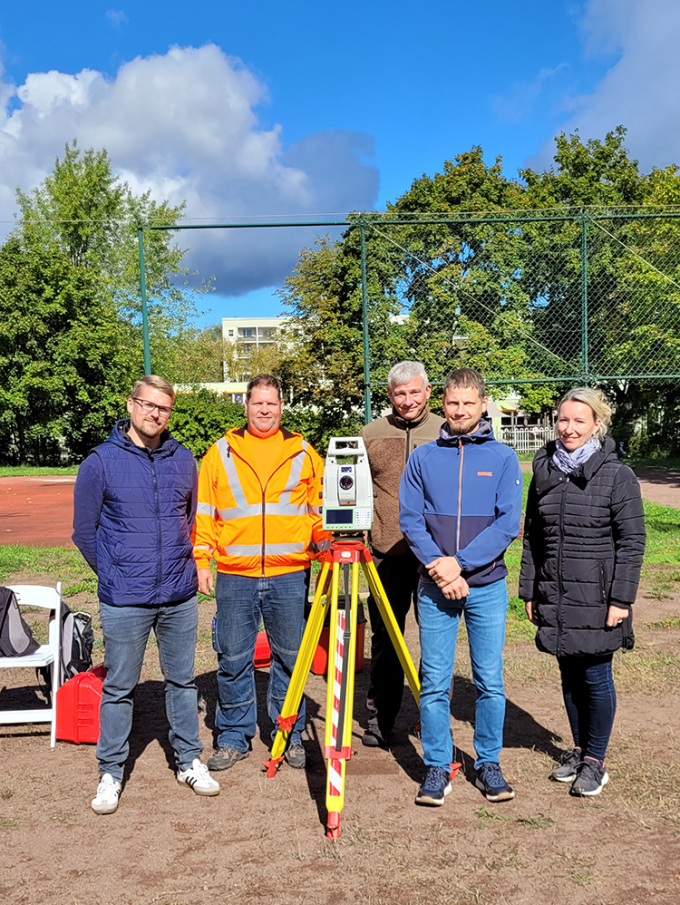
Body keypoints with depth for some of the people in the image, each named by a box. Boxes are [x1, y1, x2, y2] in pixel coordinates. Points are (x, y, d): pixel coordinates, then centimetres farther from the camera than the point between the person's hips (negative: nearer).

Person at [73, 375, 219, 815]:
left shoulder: (184, 459, 5)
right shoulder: (101, 462, -5)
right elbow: (84, 531, 2)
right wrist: (116, 575, 6)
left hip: (180, 597, 3)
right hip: (124, 601, -3)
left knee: (182, 680, 14)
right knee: (119, 688, 6)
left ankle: (189, 761, 28)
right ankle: (111, 772, 22)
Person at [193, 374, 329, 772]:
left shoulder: (303, 453, 9)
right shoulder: (221, 453, 8)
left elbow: (320, 508, 12)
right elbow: (203, 511, 8)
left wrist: (323, 539, -5)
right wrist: (201, 560, 1)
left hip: (289, 574, 0)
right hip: (234, 575, 0)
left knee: (290, 658, 7)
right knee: (233, 659, 5)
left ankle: (291, 736, 22)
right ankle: (234, 738, 21)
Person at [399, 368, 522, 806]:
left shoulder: (503, 458, 3)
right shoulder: (422, 458, 6)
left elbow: (508, 524, -5)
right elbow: (410, 520, 2)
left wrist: (460, 562, -13)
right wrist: (438, 566, -12)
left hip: (487, 587, 0)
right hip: (434, 588, 1)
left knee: (491, 681, 6)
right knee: (434, 683, 4)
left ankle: (489, 763, 23)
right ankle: (437, 768, 17)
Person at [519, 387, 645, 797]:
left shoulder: (618, 476, -7)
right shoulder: (545, 472, 7)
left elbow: (632, 541, -7)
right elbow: (532, 536, 13)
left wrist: (621, 599, -11)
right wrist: (529, 590, 11)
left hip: (597, 599, -4)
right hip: (555, 597, 5)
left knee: (596, 677, 3)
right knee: (570, 676, 14)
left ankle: (595, 761, 19)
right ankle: (579, 750, 31)